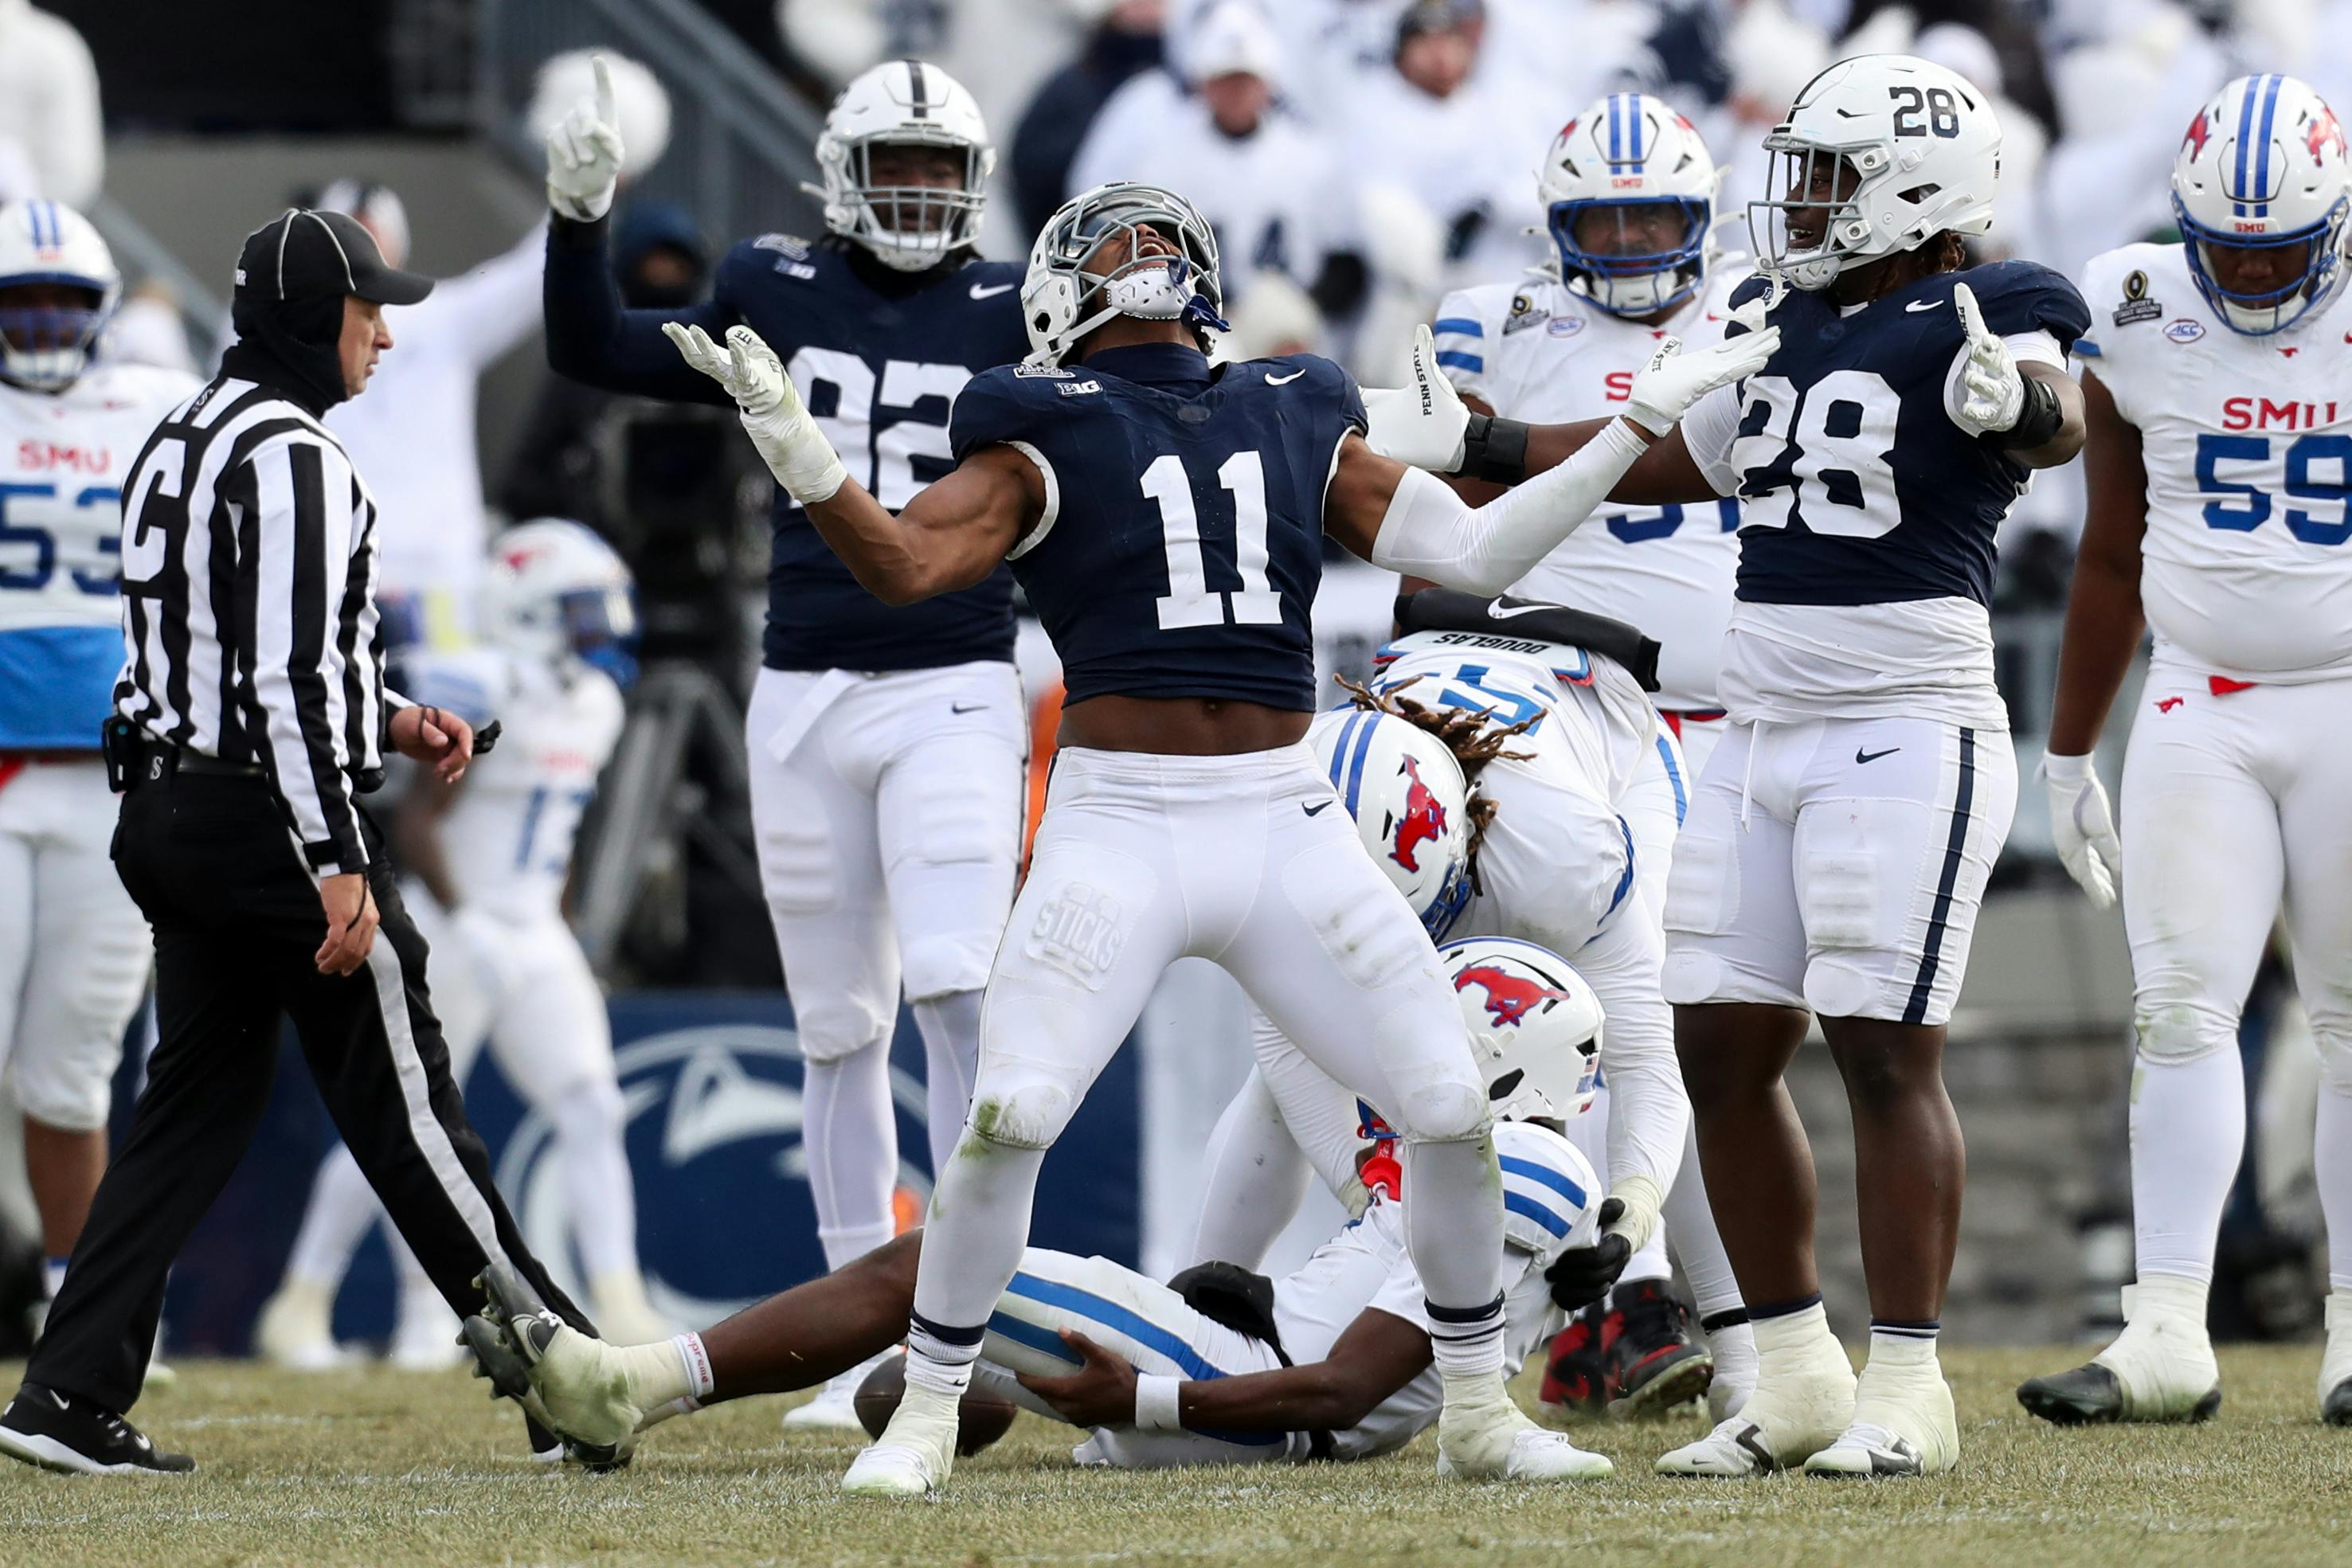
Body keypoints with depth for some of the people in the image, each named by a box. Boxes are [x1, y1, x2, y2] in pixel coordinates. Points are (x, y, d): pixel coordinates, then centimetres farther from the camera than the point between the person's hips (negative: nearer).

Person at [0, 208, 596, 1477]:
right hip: (266, 824, -9)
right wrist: (340, 870, -22)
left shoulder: (178, 445, 16)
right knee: (402, 1105, -1)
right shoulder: (293, 458, -15)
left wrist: (391, 722, 20)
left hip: (168, 813, 9)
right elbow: (288, 678, -21)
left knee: (197, 1103, 10)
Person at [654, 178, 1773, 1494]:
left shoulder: (1296, 423, 14)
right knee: (1009, 1121, -14)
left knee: (1452, 1108, 0)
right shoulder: (1049, 439, 3)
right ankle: (926, 1419, 3)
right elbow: (906, 563, -11)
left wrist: (1643, 419, 11)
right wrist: (795, 448, -27)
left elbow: (1475, 550, 12)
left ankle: (1480, 1412, 18)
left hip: (1288, 828, 3)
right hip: (1119, 828, -3)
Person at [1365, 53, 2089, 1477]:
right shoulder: (1780, 323, 14)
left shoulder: (1979, 318, -9)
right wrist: (1472, 446, 33)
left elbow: (2056, 421, -30)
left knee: (1885, 1047, -9)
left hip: (1908, 731, -8)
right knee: (1723, 1048, 7)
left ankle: (1907, 1390, -3)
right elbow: (1679, 461, 30)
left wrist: (2014, 400, -54)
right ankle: (1799, 1375, 16)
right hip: (1760, 734, 8)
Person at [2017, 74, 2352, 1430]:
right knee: (2182, 1012, -8)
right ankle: (2167, 1335, -11)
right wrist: (2069, 755, 14)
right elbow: (2114, 556, 12)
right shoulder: (2143, 319, 2)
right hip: (2199, 713, 2)